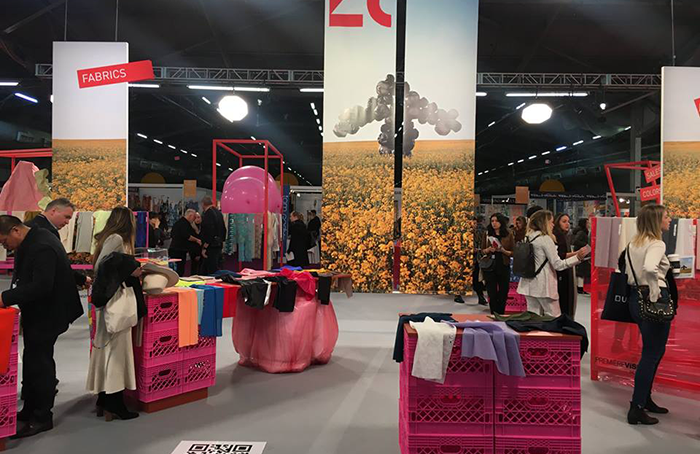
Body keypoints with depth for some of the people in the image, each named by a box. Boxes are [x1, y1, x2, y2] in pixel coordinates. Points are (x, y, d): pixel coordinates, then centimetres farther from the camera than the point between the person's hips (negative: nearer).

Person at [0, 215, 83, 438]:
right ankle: (30, 409, 34)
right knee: (32, 361, 19)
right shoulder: (31, 241, 6)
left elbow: (41, 286, -31)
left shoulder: (42, 247, -26)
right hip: (36, 312, 10)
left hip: (46, 314, -10)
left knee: (39, 363, 0)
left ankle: (42, 418, 14)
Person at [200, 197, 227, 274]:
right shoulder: (219, 213, 14)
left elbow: (208, 232, -22)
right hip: (219, 245, 9)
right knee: (217, 267, 16)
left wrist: (204, 248, -20)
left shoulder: (207, 214, -14)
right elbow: (224, 230, 19)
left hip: (211, 246, -9)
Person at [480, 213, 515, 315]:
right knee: (492, 294, 2)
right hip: (490, 267, 1)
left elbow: (513, 252, 1)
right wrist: (488, 250, -11)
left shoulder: (508, 235, 1)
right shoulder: (487, 234, 5)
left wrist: (503, 251, -16)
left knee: (503, 294, 7)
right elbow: (482, 251, 9)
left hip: (504, 268, -1)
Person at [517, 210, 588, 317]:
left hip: (529, 284, 7)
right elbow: (558, 265, -14)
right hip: (543, 286, -7)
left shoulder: (528, 238, 9)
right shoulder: (545, 239, -12)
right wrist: (577, 257, -16)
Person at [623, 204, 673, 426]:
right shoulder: (657, 244, -15)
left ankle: (645, 399, 30)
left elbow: (628, 272, 16)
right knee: (652, 353, -1)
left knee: (653, 351, 20)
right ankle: (636, 409, 4)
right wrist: (655, 295, -26)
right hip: (652, 300, -9)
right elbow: (650, 269, -34)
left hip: (636, 297, 9)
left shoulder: (634, 243, 11)